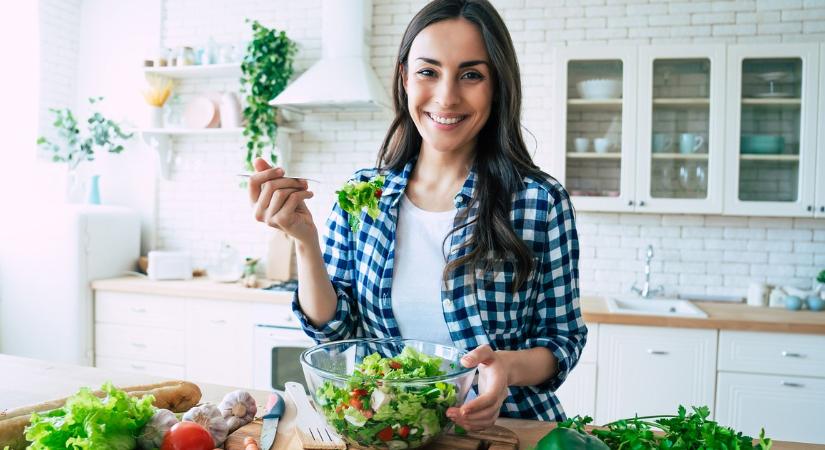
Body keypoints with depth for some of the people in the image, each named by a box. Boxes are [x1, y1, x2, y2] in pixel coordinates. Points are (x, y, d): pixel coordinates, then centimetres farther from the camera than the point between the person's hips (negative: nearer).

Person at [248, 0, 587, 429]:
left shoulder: (541, 201, -11)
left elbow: (563, 338, -2)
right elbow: (332, 328, 0)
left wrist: (510, 366, -23)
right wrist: (305, 240, -16)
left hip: (502, 427, -1)